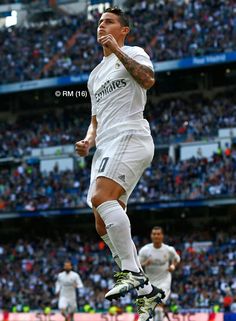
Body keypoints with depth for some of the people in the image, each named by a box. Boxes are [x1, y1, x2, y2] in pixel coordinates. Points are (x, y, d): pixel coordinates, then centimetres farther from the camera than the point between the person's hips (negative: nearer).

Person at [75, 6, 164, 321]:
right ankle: (147, 292, 2)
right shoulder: (95, 74, 30)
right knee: (104, 226, -1)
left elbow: (148, 79, -16)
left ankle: (131, 271, -29)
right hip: (105, 147, 9)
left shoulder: (133, 53, 6)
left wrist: (117, 50, -12)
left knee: (101, 197, -30)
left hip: (130, 136, -9)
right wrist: (88, 140, 12)